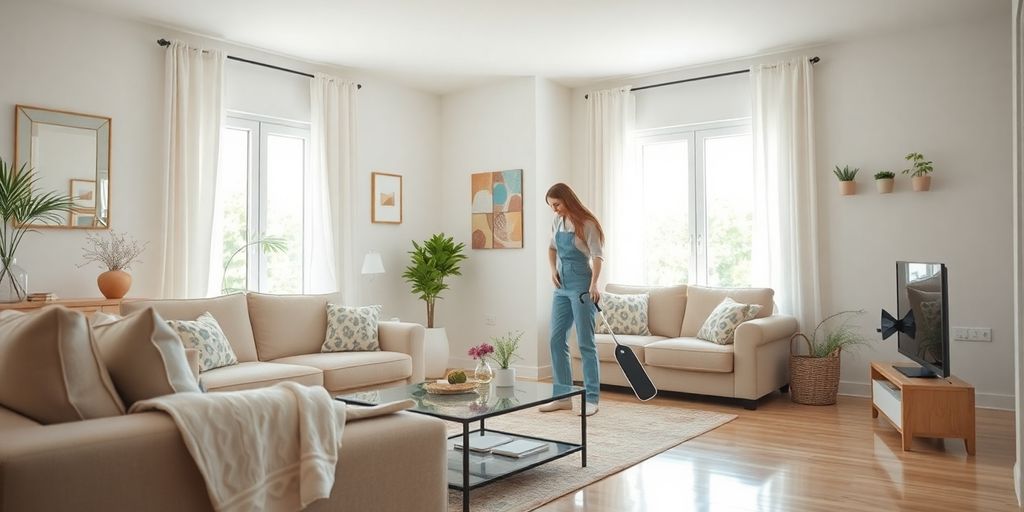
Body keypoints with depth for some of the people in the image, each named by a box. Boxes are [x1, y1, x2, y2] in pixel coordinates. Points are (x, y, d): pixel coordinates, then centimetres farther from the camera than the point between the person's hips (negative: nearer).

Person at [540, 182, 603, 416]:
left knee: (585, 343, -5)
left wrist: (594, 284, -34)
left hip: (581, 286, -7)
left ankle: (591, 399, 3)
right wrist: (553, 270, 6)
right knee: (556, 339, 6)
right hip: (561, 287, 8)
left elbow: (597, 256, -21)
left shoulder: (586, 224, -12)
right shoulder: (558, 221, 9)